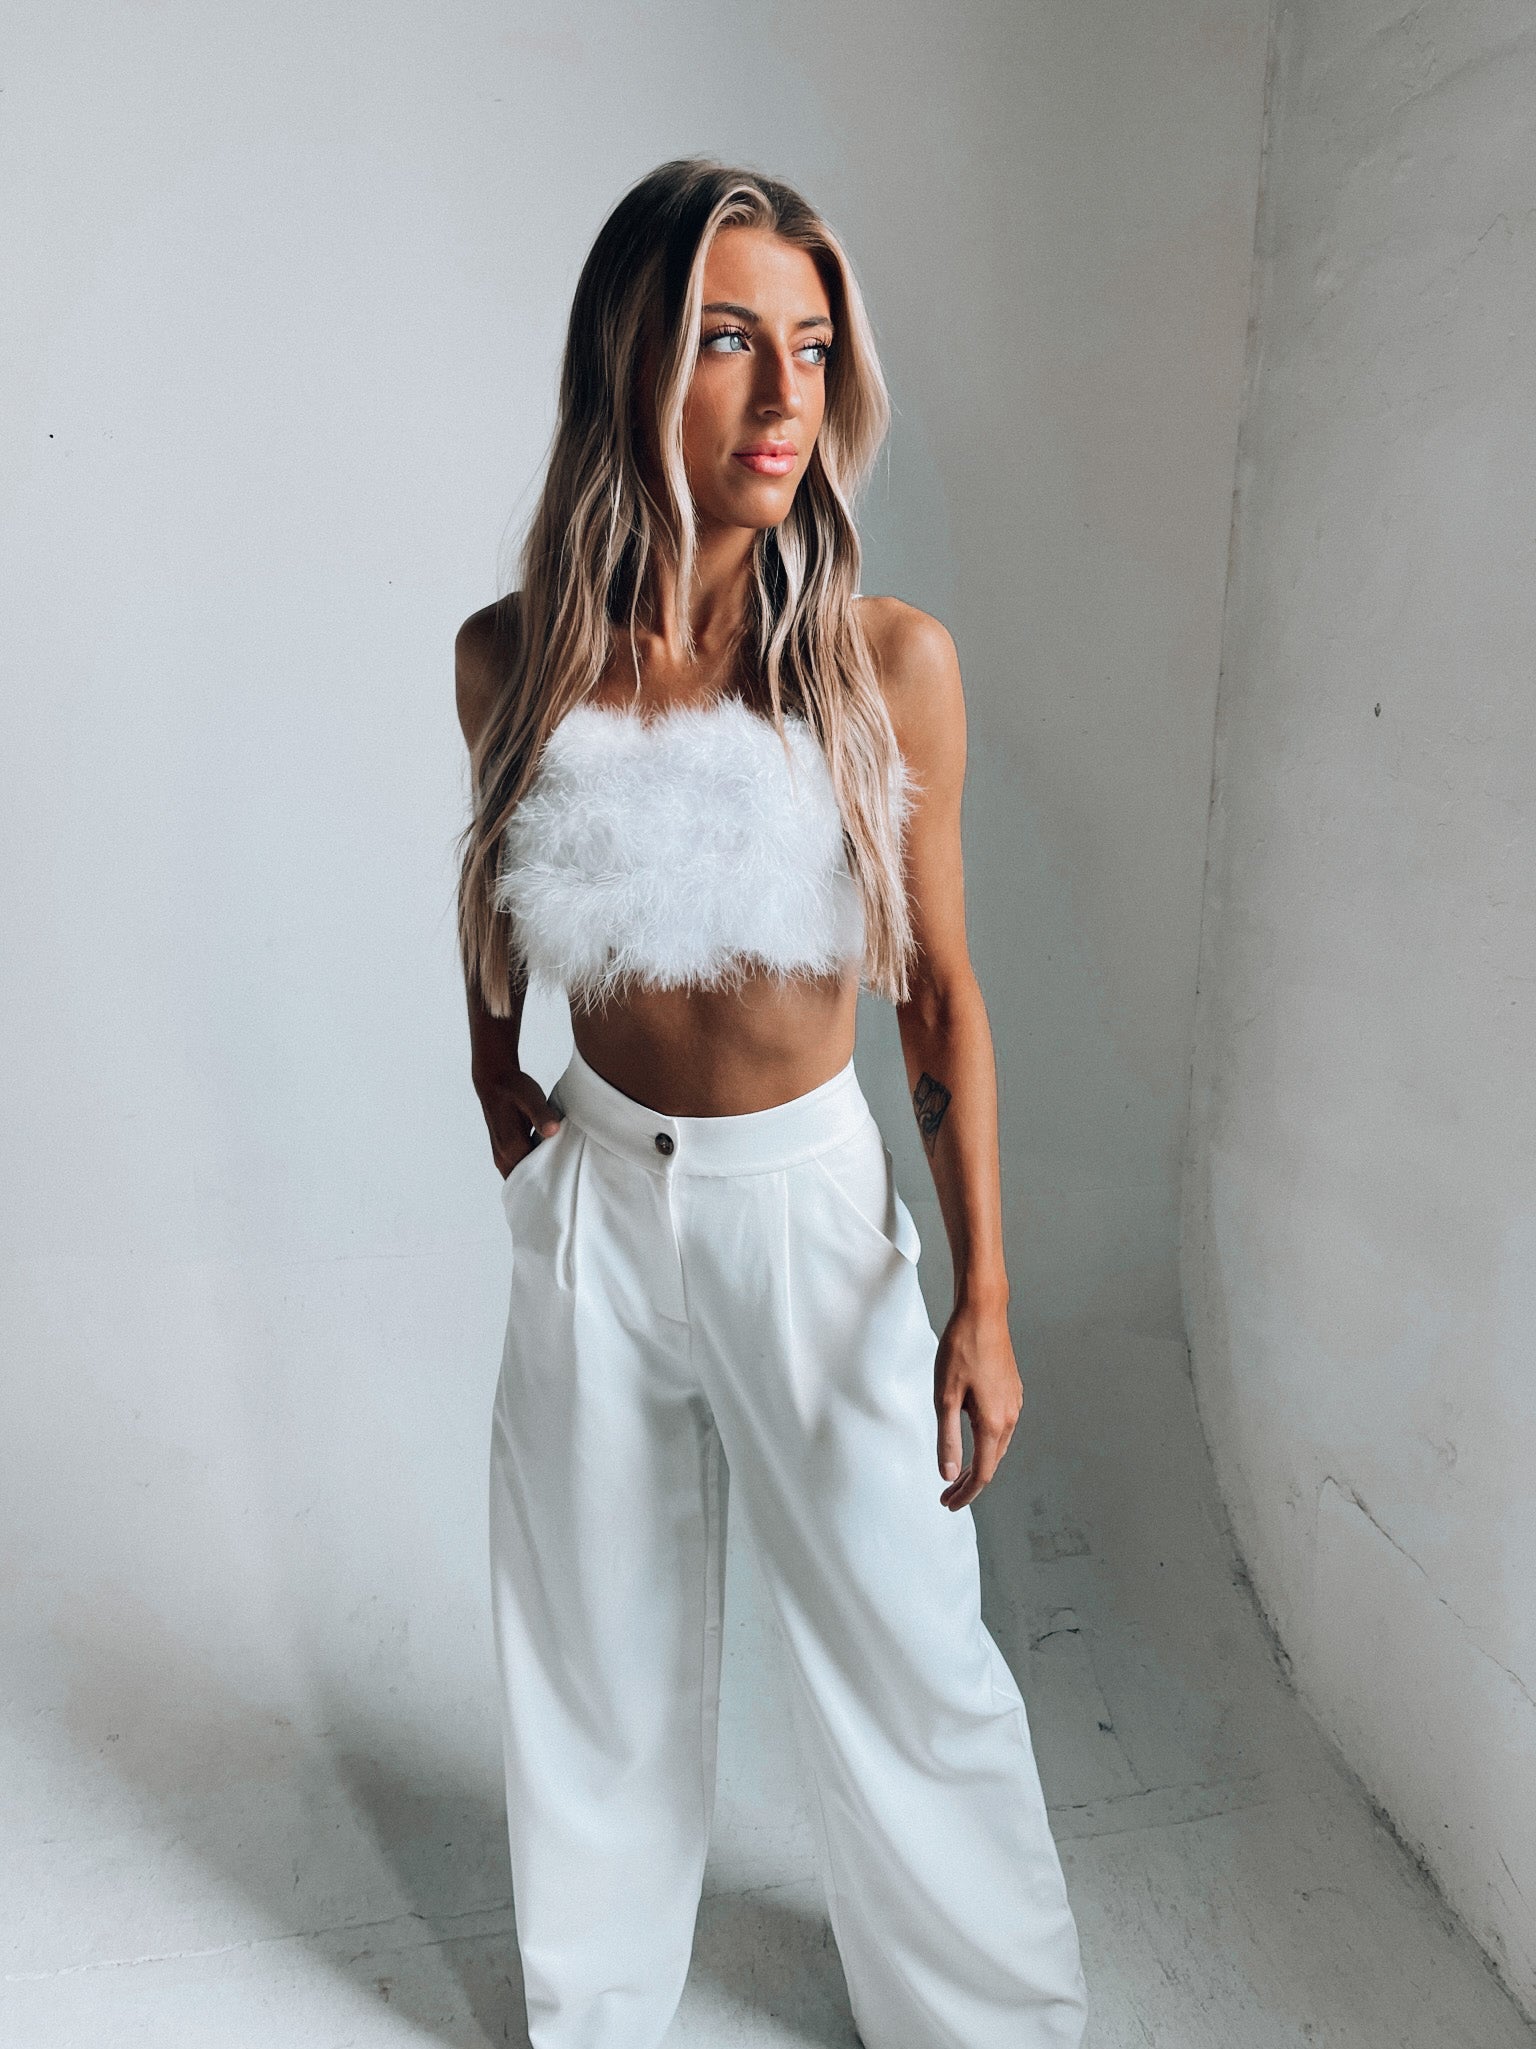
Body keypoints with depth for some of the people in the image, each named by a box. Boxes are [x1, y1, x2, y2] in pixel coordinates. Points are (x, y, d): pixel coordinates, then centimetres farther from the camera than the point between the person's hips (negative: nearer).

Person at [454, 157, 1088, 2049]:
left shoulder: (891, 662, -12)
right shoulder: (513, 655, -7)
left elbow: (941, 989, -7)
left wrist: (983, 1296, -9)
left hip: (809, 1199, -1)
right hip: (593, 1193, 2)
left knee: (906, 1652, 10)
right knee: (597, 1644, 18)